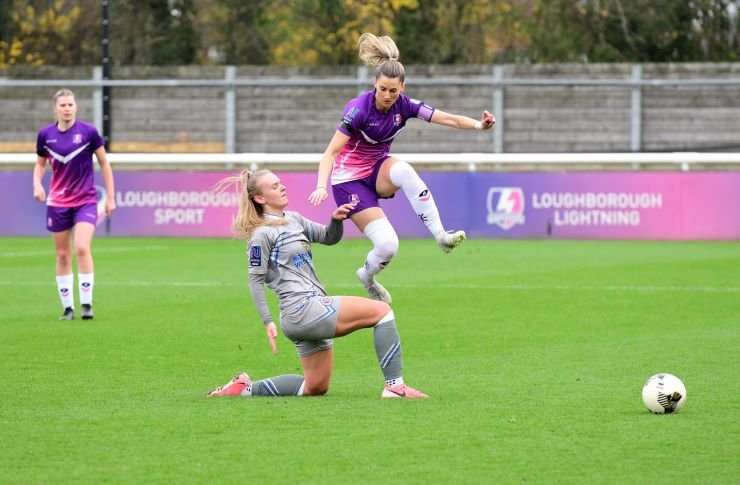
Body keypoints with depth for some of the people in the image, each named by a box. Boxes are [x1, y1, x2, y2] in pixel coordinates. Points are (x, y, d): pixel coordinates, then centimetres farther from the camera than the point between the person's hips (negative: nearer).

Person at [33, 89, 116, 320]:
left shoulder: (88, 132, -8)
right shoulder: (45, 134, -1)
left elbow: (104, 164, 1)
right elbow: (40, 164, 14)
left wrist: (110, 197, -1)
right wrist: (37, 183, -6)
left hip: (86, 200, -3)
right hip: (58, 203, 3)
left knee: (82, 248, -20)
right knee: (63, 256, 6)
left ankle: (86, 304, -13)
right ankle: (67, 307, 15)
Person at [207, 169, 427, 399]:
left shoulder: (293, 220, 17)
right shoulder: (262, 234, -7)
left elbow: (329, 237, 21)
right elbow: (256, 280, -8)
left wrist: (336, 219, -1)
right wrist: (267, 321, -14)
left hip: (314, 310, 10)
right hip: (301, 309, -10)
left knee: (316, 387, 16)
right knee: (381, 310, -15)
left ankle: (246, 388, 21)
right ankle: (394, 386, -18)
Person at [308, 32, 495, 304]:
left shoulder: (403, 105, -9)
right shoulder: (359, 109, -23)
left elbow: (448, 119, -16)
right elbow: (331, 151, -25)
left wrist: (479, 125, -34)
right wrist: (321, 186, -39)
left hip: (378, 171, 4)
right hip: (350, 179, -4)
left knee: (403, 170, -35)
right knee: (387, 245, -18)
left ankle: (441, 236, -33)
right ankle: (367, 277, 17)